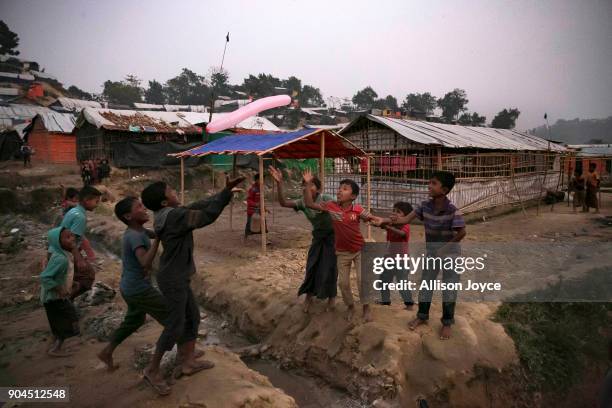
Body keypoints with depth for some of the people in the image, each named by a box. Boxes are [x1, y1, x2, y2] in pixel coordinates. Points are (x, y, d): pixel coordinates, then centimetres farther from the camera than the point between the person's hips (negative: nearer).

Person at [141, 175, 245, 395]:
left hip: (177, 278, 10)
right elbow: (208, 215, -25)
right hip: (173, 280, -10)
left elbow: (198, 206, 5)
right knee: (175, 326, 1)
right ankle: (152, 370, 18)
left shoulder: (169, 214, 4)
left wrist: (225, 192, -1)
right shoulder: (175, 216, -24)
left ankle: (188, 362, 30)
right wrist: (226, 192, -18)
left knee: (192, 317, 18)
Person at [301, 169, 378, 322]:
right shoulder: (331, 206, -13)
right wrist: (308, 185, -22)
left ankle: (366, 307, 24)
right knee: (343, 282, 9)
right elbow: (309, 204, -16)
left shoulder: (358, 209, -14)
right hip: (342, 252, 1)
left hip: (359, 250, -1)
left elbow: (372, 219, -5)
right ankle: (350, 306, 34)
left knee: (362, 280, 2)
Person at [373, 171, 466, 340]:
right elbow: (406, 219, -11)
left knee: (449, 287, 6)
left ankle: (447, 323, 23)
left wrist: (446, 248, -22)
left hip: (449, 252, -5)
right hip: (431, 251, 5)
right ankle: (422, 316, 32)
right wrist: (384, 220, -22)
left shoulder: (452, 211, -25)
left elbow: (461, 232, -23)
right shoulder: (425, 205, -10)